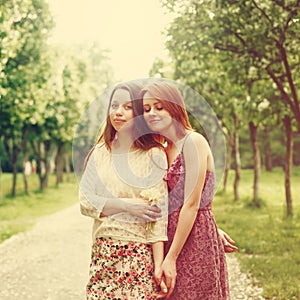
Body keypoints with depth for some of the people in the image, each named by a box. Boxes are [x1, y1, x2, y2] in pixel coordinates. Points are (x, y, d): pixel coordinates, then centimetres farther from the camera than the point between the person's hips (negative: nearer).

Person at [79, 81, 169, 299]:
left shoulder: (153, 155, -6)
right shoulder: (100, 152, 8)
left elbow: (159, 214, -10)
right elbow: (85, 202, 2)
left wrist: (159, 265, -14)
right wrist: (127, 206, -12)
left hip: (140, 254, -4)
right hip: (103, 253, 4)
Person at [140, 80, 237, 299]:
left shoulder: (193, 141, -11)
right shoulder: (164, 150, 12)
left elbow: (192, 204, -15)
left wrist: (171, 258, -16)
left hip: (196, 240, -7)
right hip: (173, 236, 7)